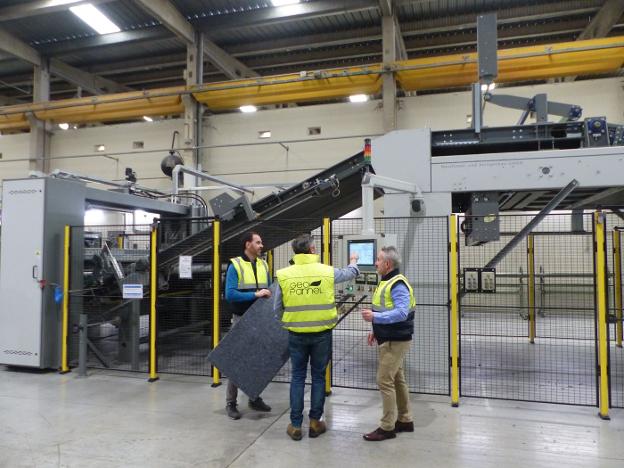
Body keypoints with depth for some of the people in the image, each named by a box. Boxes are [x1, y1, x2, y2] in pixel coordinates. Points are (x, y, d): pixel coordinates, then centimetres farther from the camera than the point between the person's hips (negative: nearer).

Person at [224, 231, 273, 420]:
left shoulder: (263, 265, 7)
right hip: (241, 320, -5)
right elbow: (230, 294, -19)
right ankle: (231, 403, 14)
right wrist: (255, 294, -23)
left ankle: (255, 398, 27)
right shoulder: (235, 265, -10)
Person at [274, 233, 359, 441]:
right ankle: (315, 422, 24)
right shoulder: (327, 271, -6)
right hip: (322, 333, 0)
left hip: (296, 334, 1)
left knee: (298, 377, 13)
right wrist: (353, 261, 38)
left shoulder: (284, 275, -7)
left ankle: (295, 425, 19)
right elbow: (350, 273, 16)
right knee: (318, 376, 14)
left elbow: (277, 307, 1)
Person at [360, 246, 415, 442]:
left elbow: (402, 313, -30)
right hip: (389, 339, 10)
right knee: (397, 379, 17)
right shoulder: (387, 282, 12)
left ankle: (387, 427, 5)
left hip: (396, 341, -10)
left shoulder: (398, 285, -20)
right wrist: (376, 330, 17)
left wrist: (375, 317, -32)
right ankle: (405, 420, 29)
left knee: (385, 381, -6)